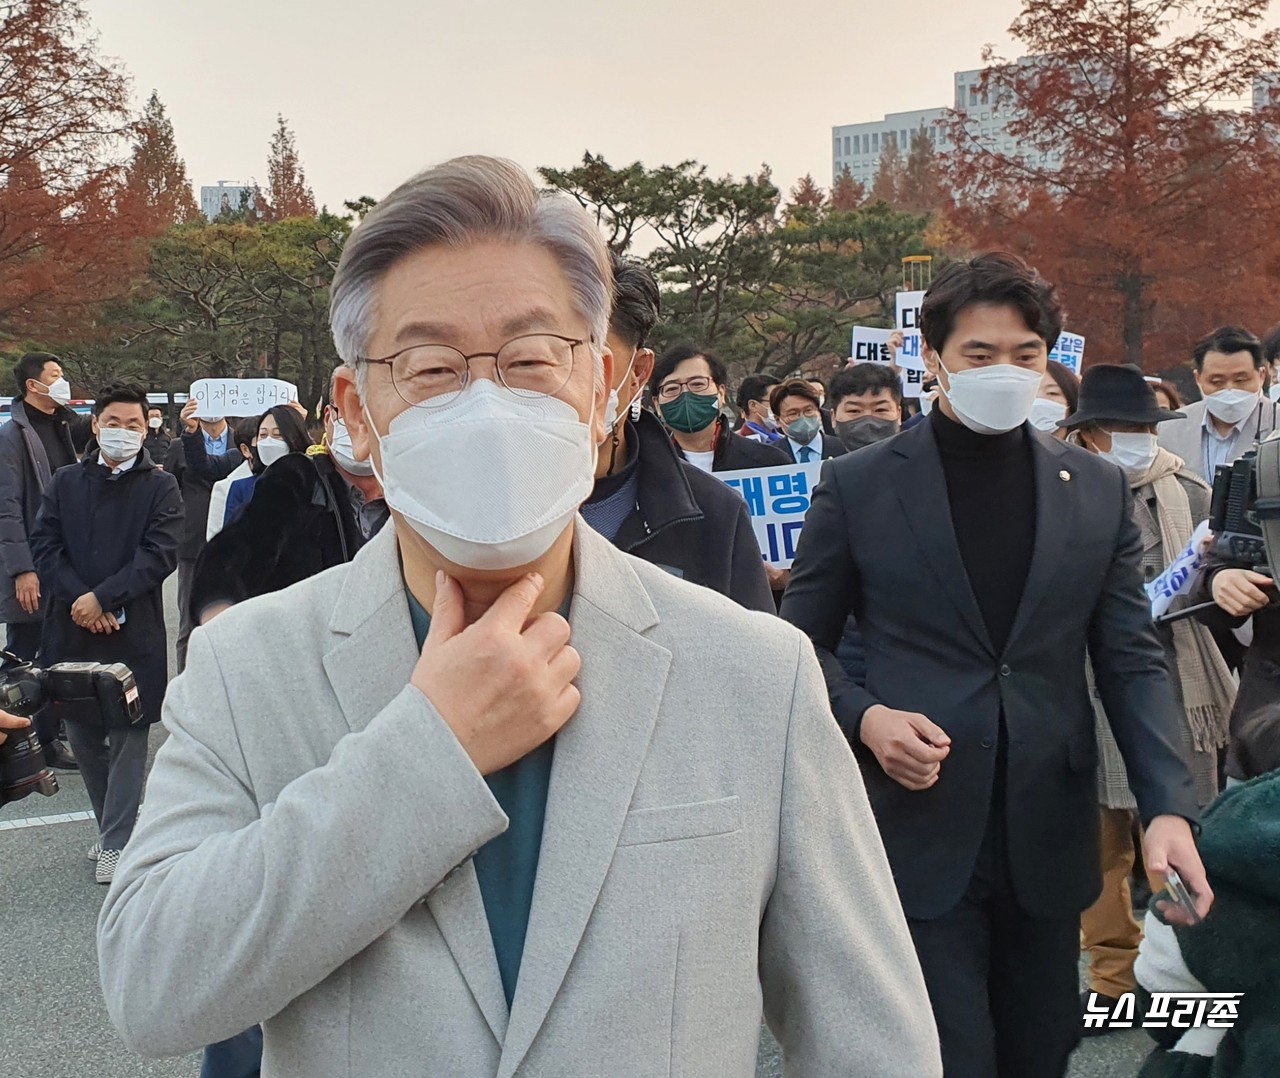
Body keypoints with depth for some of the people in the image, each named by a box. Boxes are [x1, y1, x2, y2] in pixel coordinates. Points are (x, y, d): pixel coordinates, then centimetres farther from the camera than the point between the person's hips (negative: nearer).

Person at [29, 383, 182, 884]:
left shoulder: (160, 487, 1)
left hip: (134, 629, -4)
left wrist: (103, 597, -16)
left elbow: (160, 554, -9)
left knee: (128, 736, 0)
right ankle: (112, 826, 27)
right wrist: (78, 600, -11)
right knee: (82, 731, 10)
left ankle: (117, 842, 9)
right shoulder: (65, 482, 11)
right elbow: (44, 544, 3)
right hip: (72, 626, 4)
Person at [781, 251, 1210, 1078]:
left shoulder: (1099, 491, 5)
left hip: (1049, 839, 3)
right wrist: (865, 717, -15)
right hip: (920, 832, -3)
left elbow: (1133, 659, 4)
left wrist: (1169, 807, -9)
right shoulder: (858, 486, -2)